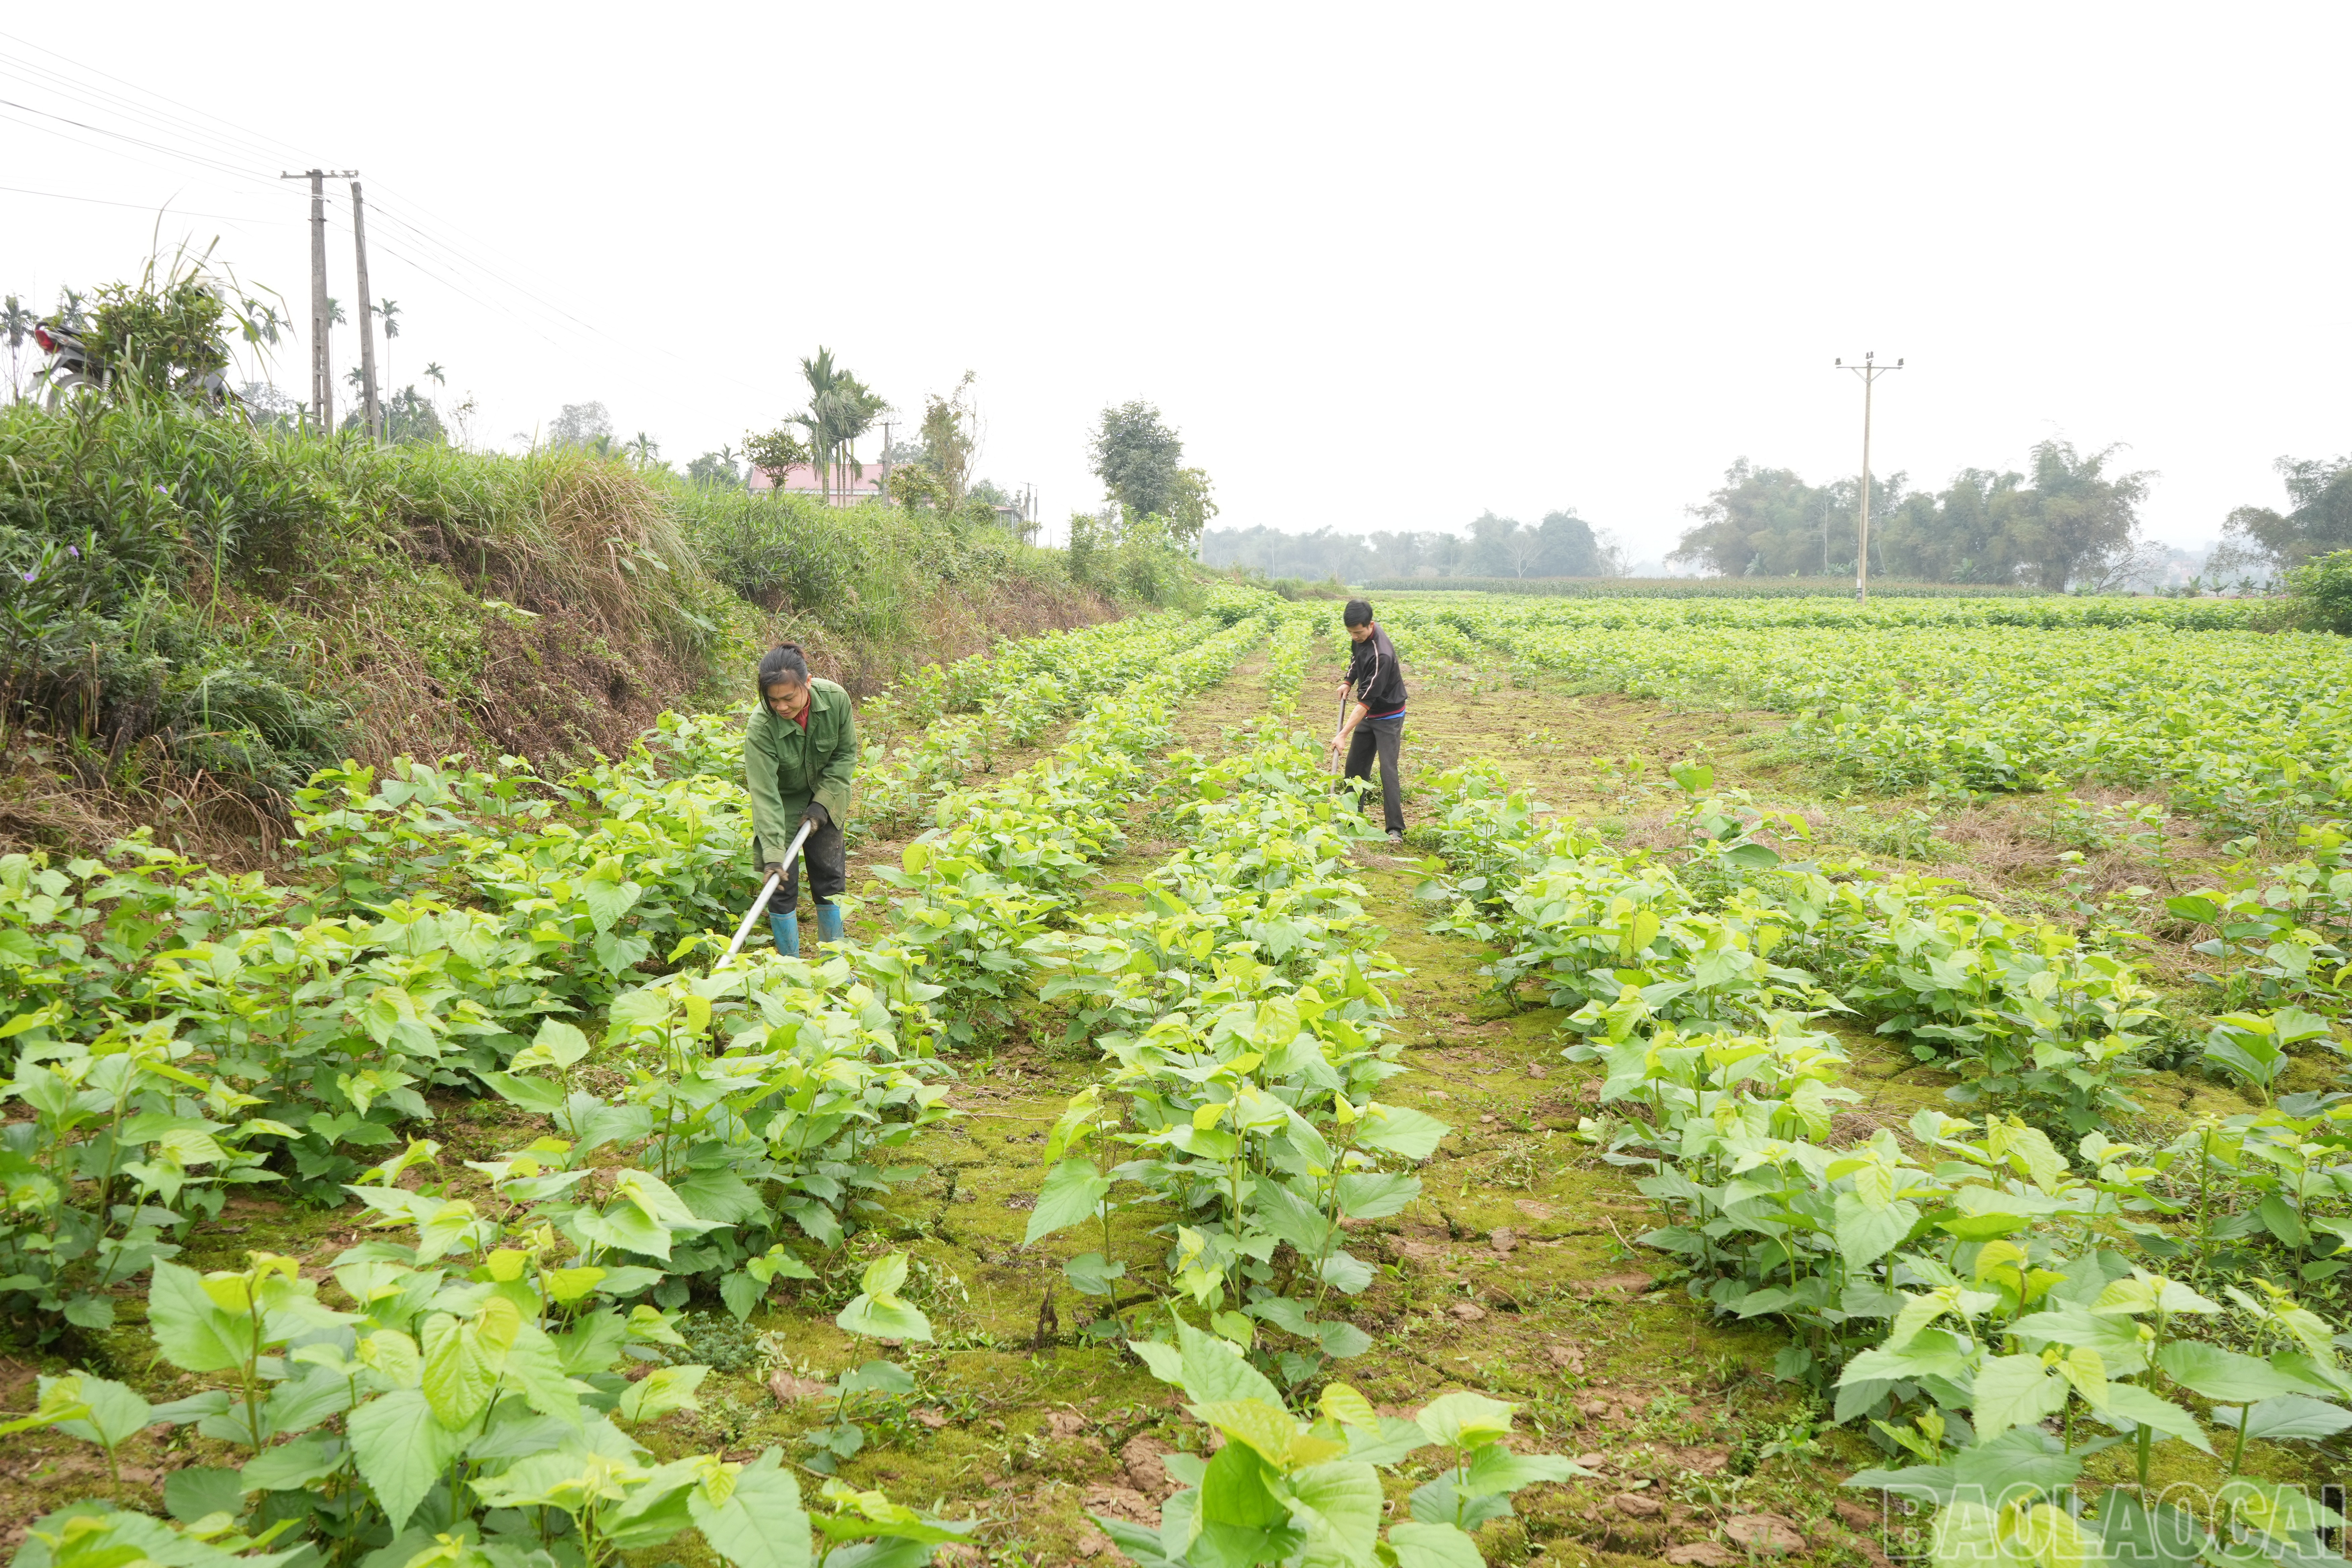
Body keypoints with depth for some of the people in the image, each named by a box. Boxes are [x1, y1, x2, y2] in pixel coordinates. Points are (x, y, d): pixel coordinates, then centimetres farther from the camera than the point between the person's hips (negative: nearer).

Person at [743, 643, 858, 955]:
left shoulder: (835, 699, -24)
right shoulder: (760, 725, -32)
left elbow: (846, 754, -8)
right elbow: (765, 795, -33)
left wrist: (822, 803, -16)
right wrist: (772, 855, -40)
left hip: (824, 797, 3)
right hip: (783, 801, -2)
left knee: (830, 876, 4)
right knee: (782, 882, -6)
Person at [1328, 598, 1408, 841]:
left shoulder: (1381, 655, -33)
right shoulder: (1361, 636, -7)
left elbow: (1367, 700, -34)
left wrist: (1344, 734, -35)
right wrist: (1348, 680, 2)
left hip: (1388, 716, -8)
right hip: (1367, 714, 8)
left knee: (1388, 771, -13)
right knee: (1355, 766, 11)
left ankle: (1396, 829, -11)